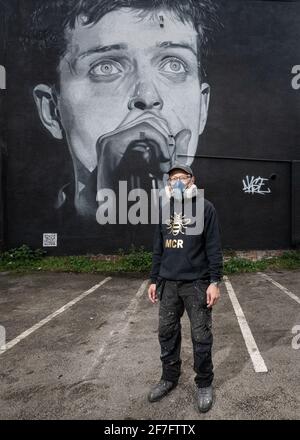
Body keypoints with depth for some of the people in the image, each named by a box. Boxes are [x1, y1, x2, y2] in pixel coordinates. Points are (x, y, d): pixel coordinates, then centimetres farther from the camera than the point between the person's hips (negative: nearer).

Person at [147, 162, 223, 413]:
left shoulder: (205, 208, -4)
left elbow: (214, 248, -7)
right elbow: (158, 249, 13)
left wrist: (215, 281, -12)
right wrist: (154, 280, 11)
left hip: (197, 283, -4)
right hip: (168, 284, 5)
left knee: (201, 337, 5)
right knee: (167, 333, 12)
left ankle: (204, 384, 25)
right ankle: (170, 378, 32)